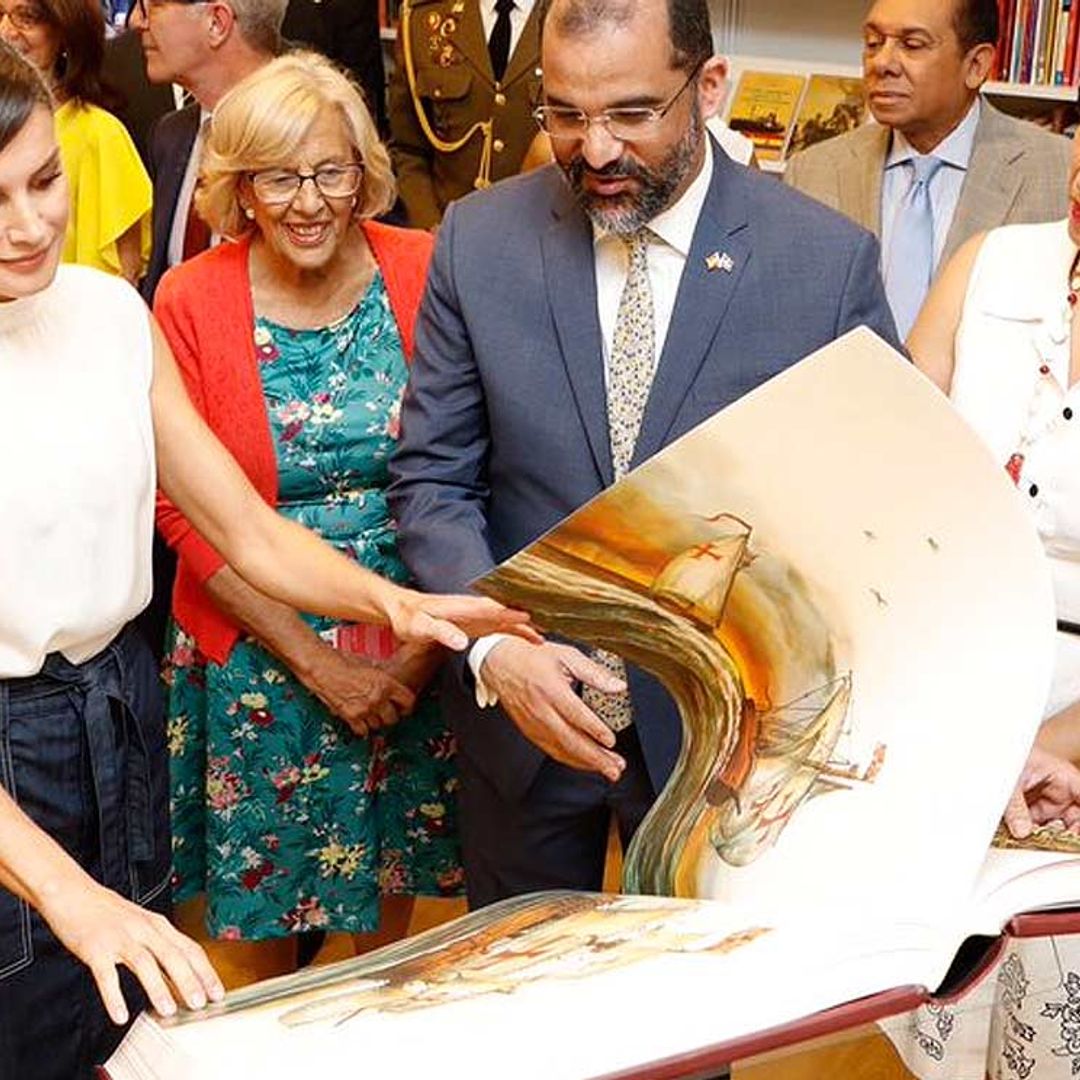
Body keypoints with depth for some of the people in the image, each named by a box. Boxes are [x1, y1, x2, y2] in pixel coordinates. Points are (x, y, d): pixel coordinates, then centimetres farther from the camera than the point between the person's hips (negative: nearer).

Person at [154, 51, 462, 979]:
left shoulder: (423, 274, -7)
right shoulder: (191, 302, -10)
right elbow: (188, 513, -9)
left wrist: (423, 643, -11)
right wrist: (318, 662, -13)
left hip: (411, 652, 1)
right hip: (258, 651, -1)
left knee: (391, 871, 18)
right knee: (267, 871, 13)